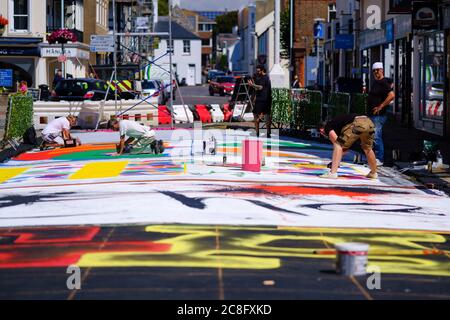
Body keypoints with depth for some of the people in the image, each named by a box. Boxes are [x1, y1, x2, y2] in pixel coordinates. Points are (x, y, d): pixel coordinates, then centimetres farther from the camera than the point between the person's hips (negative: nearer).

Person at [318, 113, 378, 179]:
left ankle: (333, 173, -6)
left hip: (357, 123, -8)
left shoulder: (327, 127, 16)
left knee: (338, 145, 3)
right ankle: (374, 173, 45)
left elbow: (336, 142, 4)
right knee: (367, 149, 30)